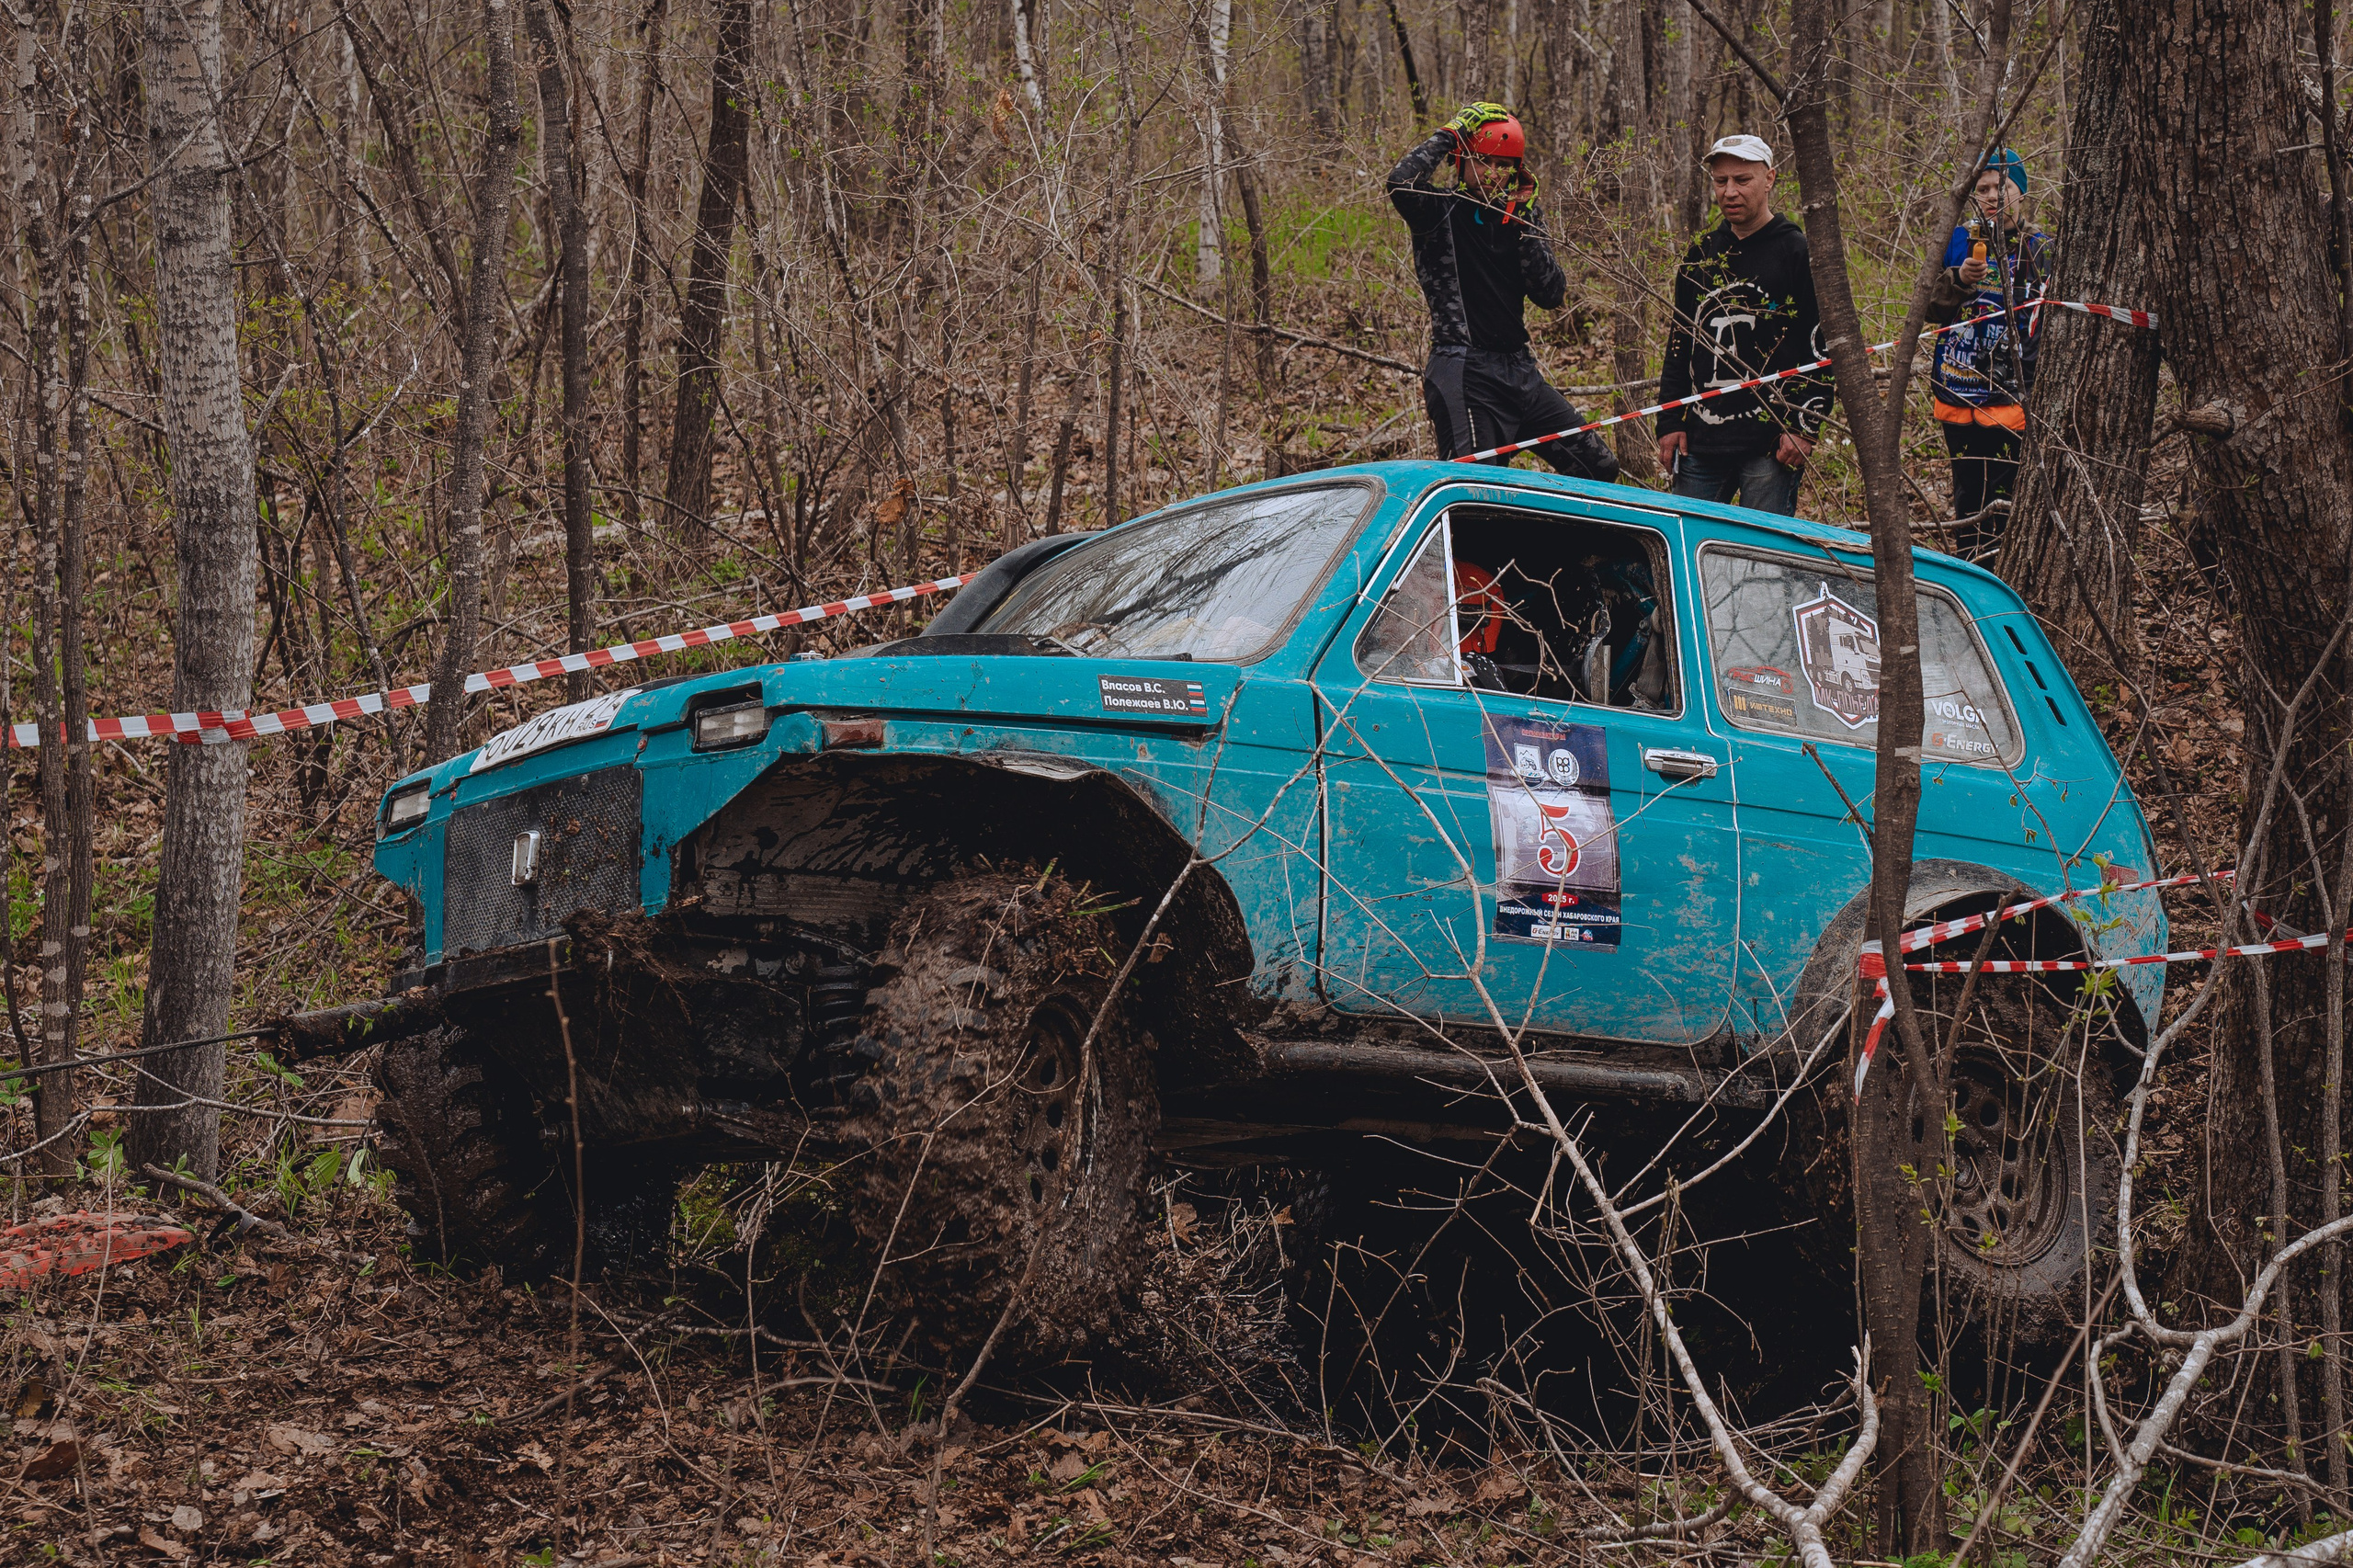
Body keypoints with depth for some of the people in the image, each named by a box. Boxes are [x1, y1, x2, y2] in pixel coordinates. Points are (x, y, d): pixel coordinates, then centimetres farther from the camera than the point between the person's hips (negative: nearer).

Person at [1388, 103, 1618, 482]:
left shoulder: (1518, 218, 14)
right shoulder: (1440, 211, -1)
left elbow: (1552, 295, 5)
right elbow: (1401, 183, -26)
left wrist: (1525, 226, -4)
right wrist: (1451, 133, -13)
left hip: (1519, 371, 7)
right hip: (1464, 373, -7)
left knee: (1600, 467, 8)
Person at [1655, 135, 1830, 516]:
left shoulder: (1797, 252, -2)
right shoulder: (1701, 254, 15)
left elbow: (1824, 348, -6)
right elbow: (1678, 345, 20)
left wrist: (1803, 427, -12)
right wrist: (1669, 422, 12)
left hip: (1769, 445, -5)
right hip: (1701, 442, 5)